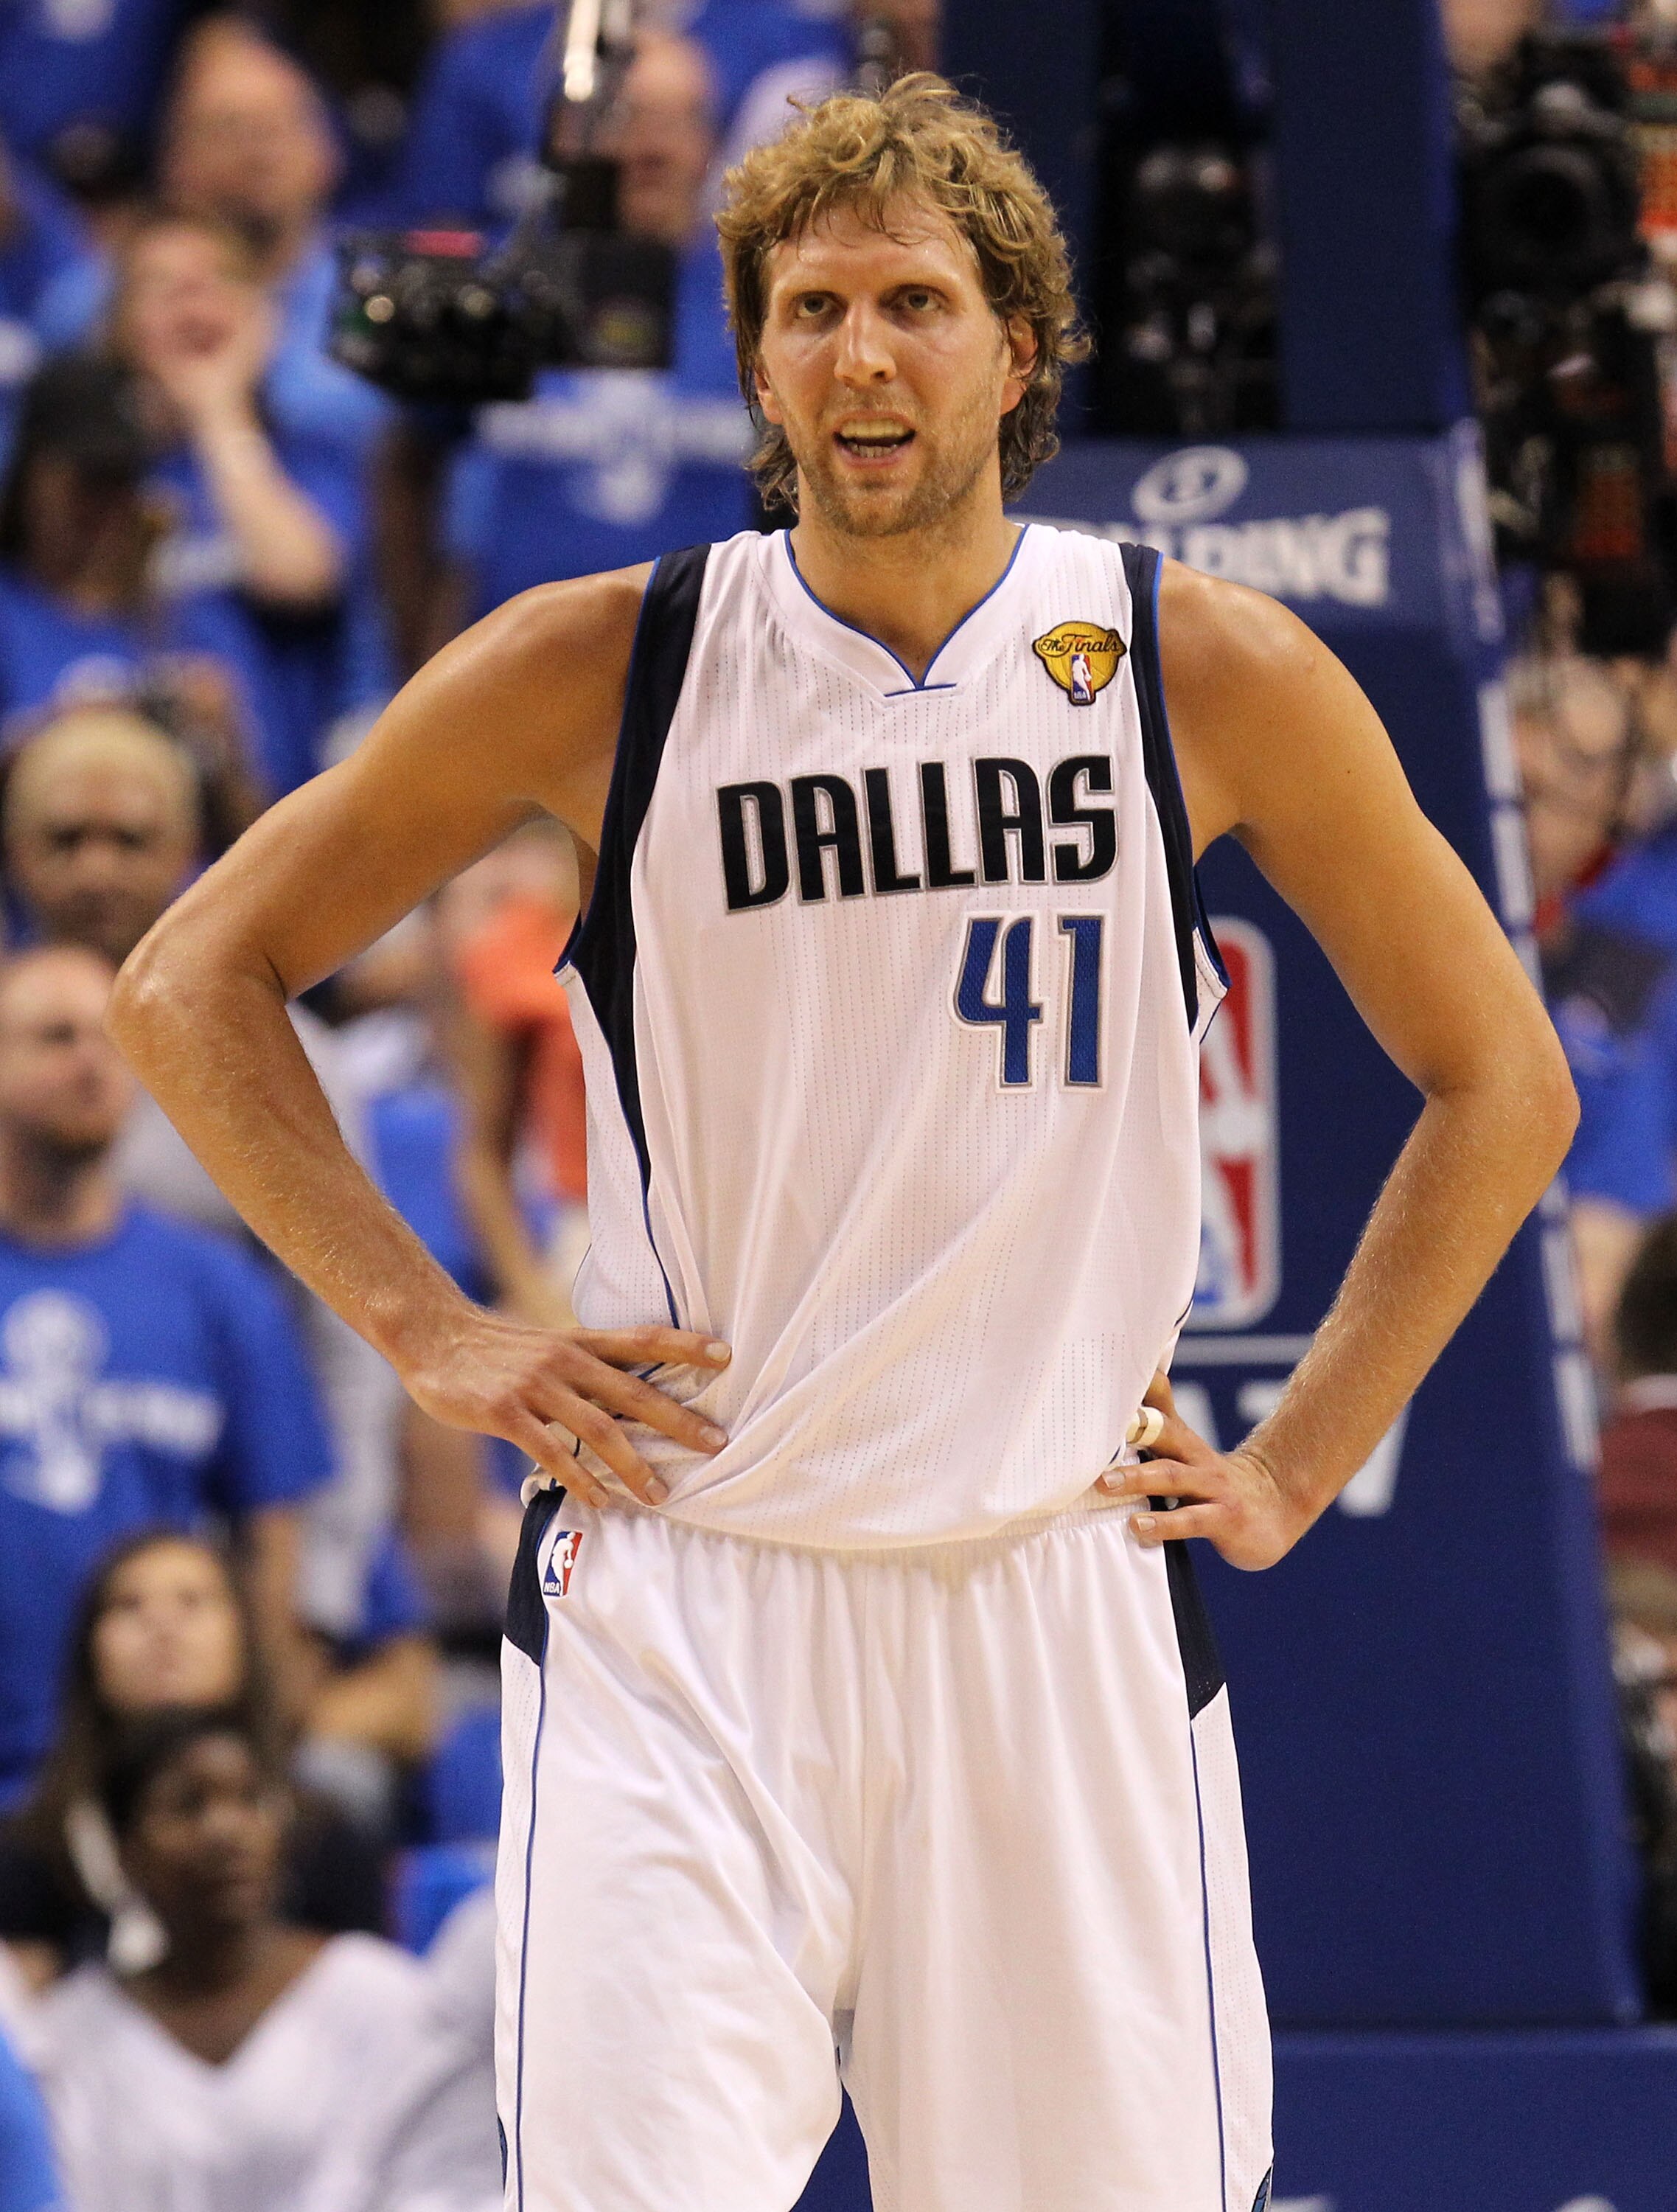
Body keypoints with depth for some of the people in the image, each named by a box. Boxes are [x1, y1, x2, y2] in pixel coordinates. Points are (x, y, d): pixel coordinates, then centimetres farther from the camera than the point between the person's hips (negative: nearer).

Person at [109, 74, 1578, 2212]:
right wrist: (426, 1331, 1)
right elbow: (190, 984, 9)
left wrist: (1294, 1468, 8)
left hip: (1065, 1595, 1)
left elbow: (1499, 1082, 13)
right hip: (681, 1597, -1)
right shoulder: (601, 669, 0)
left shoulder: (1206, 672, 2)